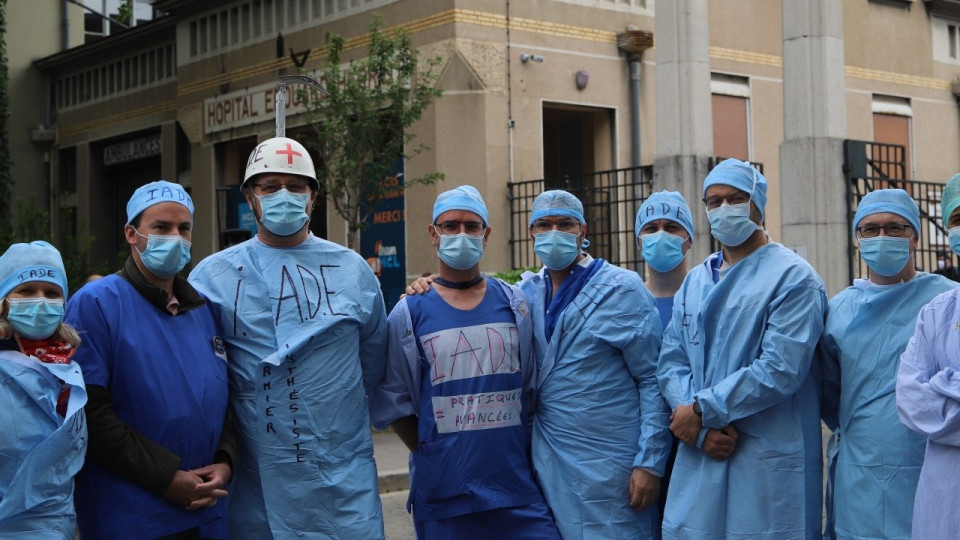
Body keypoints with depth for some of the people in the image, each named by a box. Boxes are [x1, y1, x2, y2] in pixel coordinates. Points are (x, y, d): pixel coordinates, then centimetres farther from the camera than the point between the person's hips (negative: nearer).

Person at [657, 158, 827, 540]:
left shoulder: (793, 277, -5)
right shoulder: (694, 282, 15)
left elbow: (780, 370, -16)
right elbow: (671, 363, 8)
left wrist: (702, 410, -11)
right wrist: (701, 429, -10)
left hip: (768, 464, -5)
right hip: (698, 456, 5)